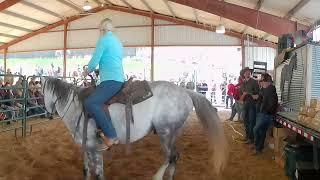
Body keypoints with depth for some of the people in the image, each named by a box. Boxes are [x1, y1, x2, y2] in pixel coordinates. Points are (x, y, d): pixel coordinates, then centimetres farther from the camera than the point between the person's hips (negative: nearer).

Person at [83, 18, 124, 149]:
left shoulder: (103, 40, -5)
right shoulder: (118, 42, 22)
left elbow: (94, 62, -7)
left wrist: (87, 71, 12)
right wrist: (101, 69, 38)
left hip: (111, 81, -10)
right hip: (119, 79, 10)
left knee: (90, 103, -23)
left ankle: (111, 136, -27)